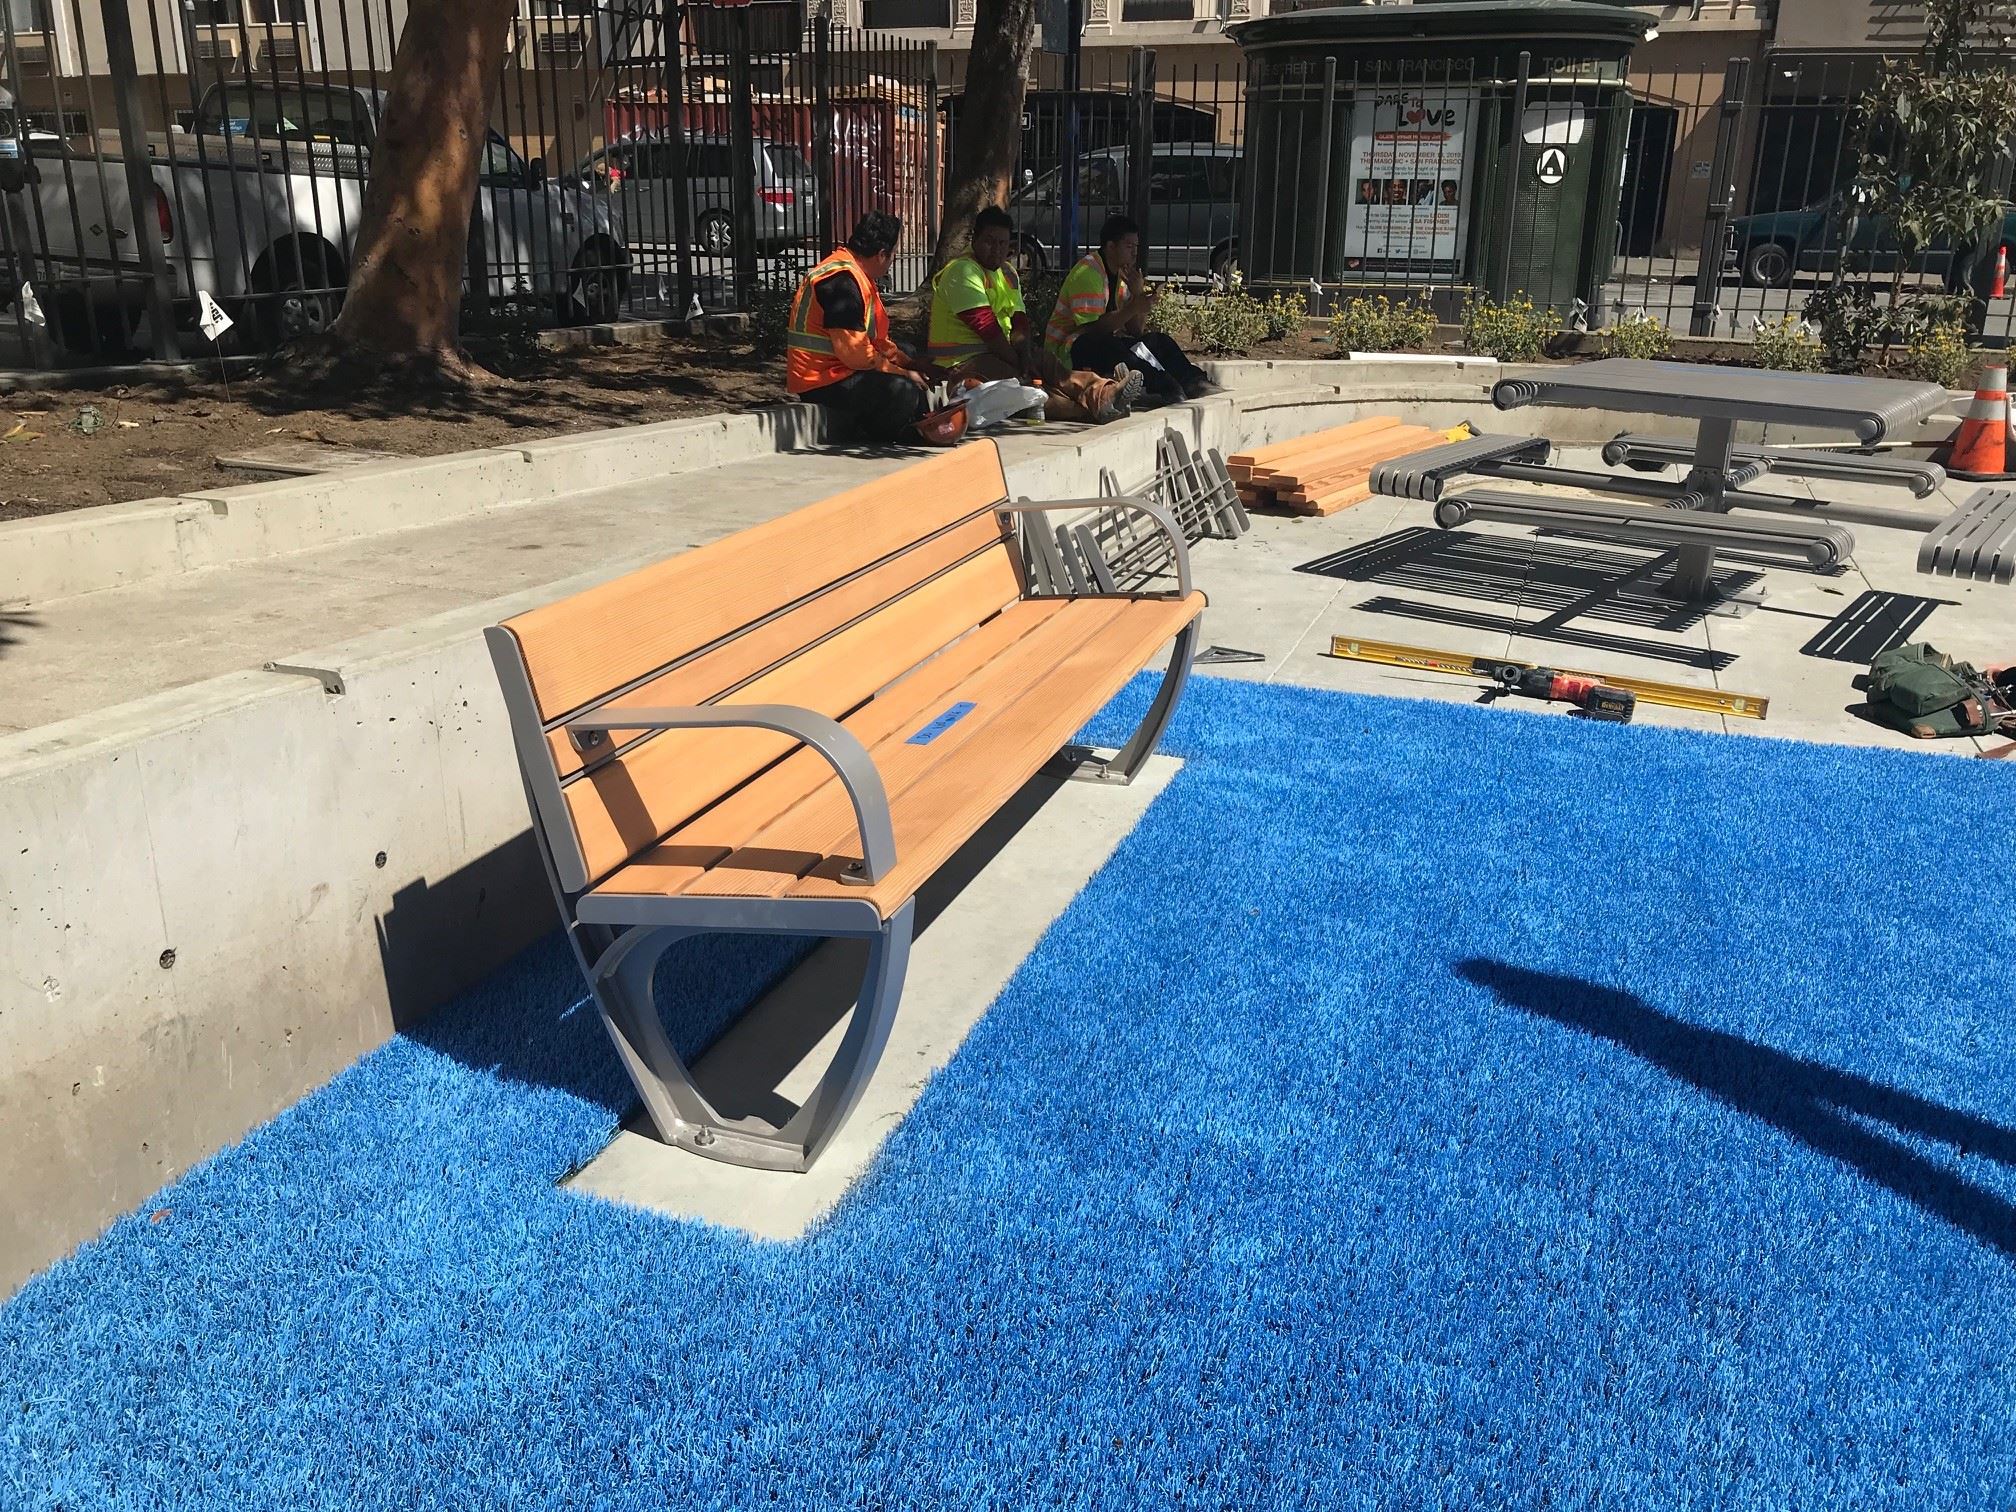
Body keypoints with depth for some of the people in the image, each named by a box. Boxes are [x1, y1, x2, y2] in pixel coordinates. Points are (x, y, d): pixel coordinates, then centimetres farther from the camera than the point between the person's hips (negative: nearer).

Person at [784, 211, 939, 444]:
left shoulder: (858, 276, 16)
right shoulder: (842, 280, -19)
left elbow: (876, 340, 21)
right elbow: (853, 351, -25)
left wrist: (913, 365, 11)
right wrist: (902, 372, -14)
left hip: (835, 368, 11)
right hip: (821, 383, -11)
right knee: (904, 390, -28)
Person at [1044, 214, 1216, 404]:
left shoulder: (1123, 273, 12)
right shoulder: (1087, 272, -14)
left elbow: (1136, 331, 6)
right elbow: (1091, 328, -24)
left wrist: (1138, 294, -9)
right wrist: (1133, 308, -25)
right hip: (1069, 347, -8)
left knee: (1158, 340, -7)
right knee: (1107, 345, -38)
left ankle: (1194, 382, -27)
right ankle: (1167, 390, -49)